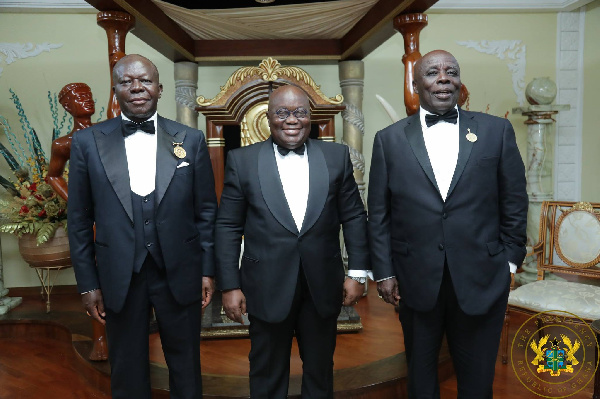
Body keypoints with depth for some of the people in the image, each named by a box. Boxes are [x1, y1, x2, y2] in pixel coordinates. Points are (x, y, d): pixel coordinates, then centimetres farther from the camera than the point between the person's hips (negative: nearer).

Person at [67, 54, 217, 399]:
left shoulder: (191, 140, -1)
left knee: (186, 368, 16)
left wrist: (207, 270, 0)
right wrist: (88, 284, 2)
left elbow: (206, 211, 2)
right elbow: (79, 221, 2)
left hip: (179, 275, 0)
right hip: (119, 278, 1)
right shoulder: (88, 142, -1)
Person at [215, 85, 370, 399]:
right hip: (267, 288, -1)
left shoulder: (336, 156, 1)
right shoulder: (242, 160, -2)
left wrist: (358, 272, 0)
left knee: (320, 373, 20)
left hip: (322, 286, 2)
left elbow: (354, 217, 4)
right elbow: (227, 227, -2)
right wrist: (229, 285, -5)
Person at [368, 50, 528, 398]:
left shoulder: (497, 130, 1)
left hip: (482, 280, 0)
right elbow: (379, 214, 0)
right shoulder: (390, 139, 0)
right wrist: (384, 272, -1)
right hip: (416, 280, 0)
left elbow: (515, 203, 4)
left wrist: (510, 261, 3)